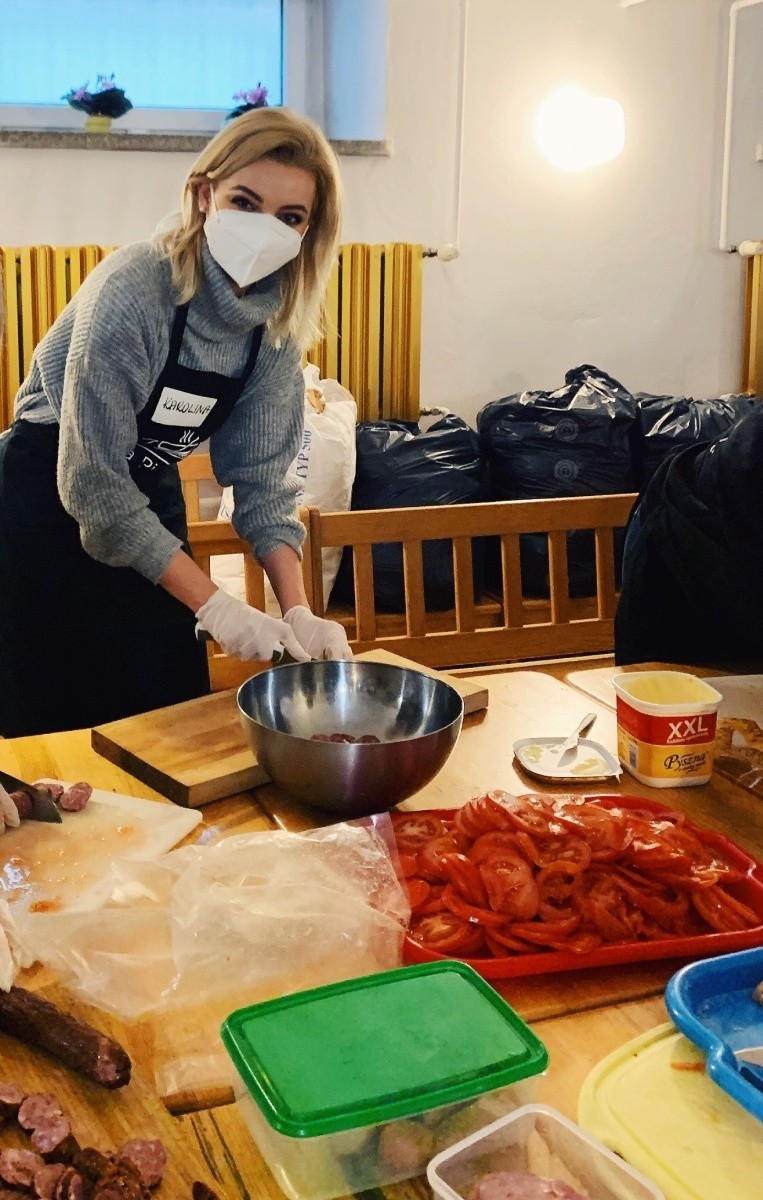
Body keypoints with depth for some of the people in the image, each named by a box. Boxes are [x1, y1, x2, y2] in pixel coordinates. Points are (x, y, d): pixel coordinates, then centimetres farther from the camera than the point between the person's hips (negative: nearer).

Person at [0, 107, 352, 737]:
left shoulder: (279, 315, -9)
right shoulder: (131, 291, -28)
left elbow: (263, 474, -6)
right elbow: (93, 488, -27)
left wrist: (298, 613, -18)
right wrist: (217, 608, -27)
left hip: (152, 500, 6)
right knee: (59, 731, 1)